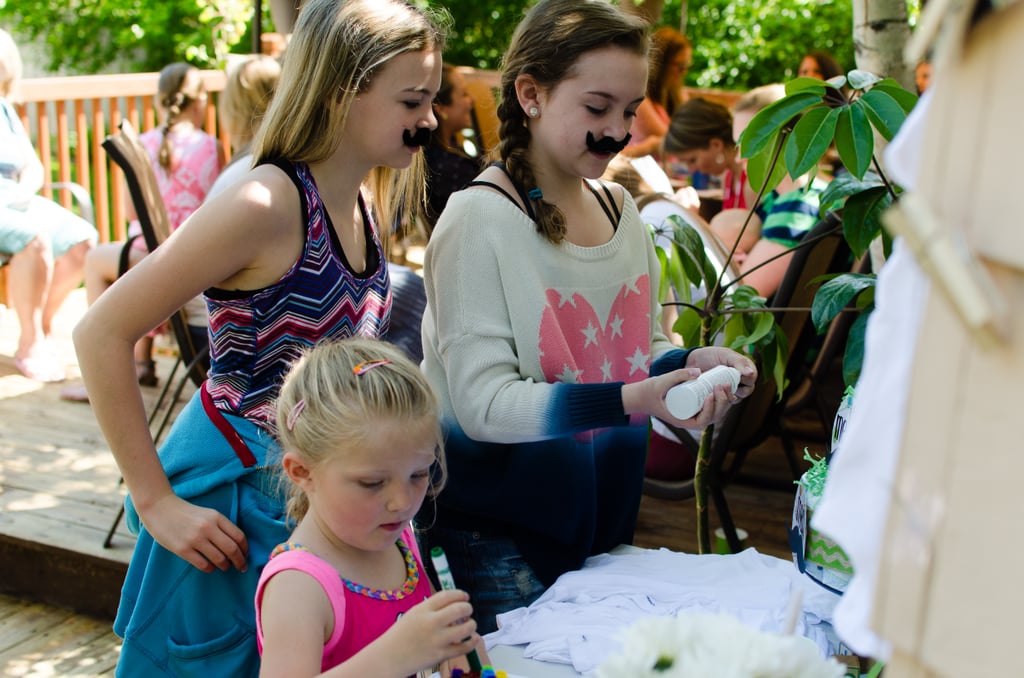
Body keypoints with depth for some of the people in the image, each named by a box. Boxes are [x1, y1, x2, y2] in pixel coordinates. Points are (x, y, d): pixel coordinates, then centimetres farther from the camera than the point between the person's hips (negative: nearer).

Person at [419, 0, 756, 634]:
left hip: (607, 514, 7)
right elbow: (483, 403, -22)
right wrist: (632, 400, -31)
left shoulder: (620, 207, 5)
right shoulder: (480, 219, -17)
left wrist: (690, 361, -7)